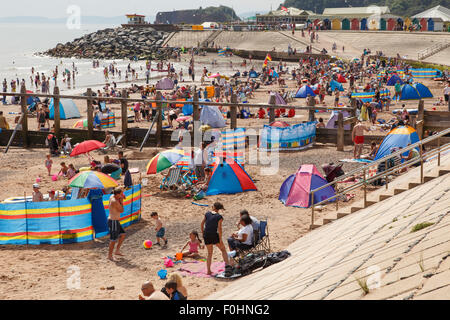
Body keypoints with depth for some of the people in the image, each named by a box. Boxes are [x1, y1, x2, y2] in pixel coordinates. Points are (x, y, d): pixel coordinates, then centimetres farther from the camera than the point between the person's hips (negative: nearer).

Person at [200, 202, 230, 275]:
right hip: (214, 235, -4)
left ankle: (208, 270, 13)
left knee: (209, 253, 17)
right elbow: (219, 228, -13)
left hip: (206, 236, 4)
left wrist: (203, 233, 19)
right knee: (223, 250, 13)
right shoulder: (219, 217, -7)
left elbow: (202, 223, 8)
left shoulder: (207, 214, 4)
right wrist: (220, 239, -9)